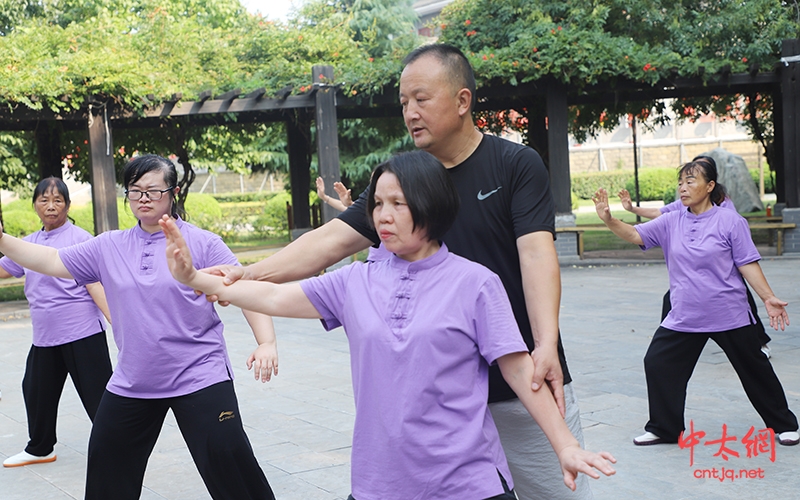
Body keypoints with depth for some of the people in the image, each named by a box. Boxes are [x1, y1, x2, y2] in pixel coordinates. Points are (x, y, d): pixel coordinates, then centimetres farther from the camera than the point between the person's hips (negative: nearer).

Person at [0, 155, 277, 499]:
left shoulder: (202, 243, -6)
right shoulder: (109, 247, 6)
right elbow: (52, 262, 7)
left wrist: (266, 342, -20)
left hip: (199, 378, -5)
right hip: (131, 382, 5)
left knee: (228, 463, -10)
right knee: (108, 465, 19)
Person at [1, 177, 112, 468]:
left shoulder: (79, 238, -6)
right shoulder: (30, 243, 12)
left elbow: (94, 284, -11)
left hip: (82, 332, -7)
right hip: (44, 336, 7)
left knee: (97, 395, -5)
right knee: (36, 391, 18)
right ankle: (40, 449, 38)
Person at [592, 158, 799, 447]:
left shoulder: (731, 222, -6)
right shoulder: (671, 222, 3)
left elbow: (748, 265, -4)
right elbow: (635, 235, -5)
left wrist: (768, 298, -11)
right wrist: (609, 219, -22)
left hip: (729, 315, -3)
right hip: (684, 318, 4)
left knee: (754, 369, 9)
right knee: (657, 363, -2)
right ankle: (664, 428, 14)